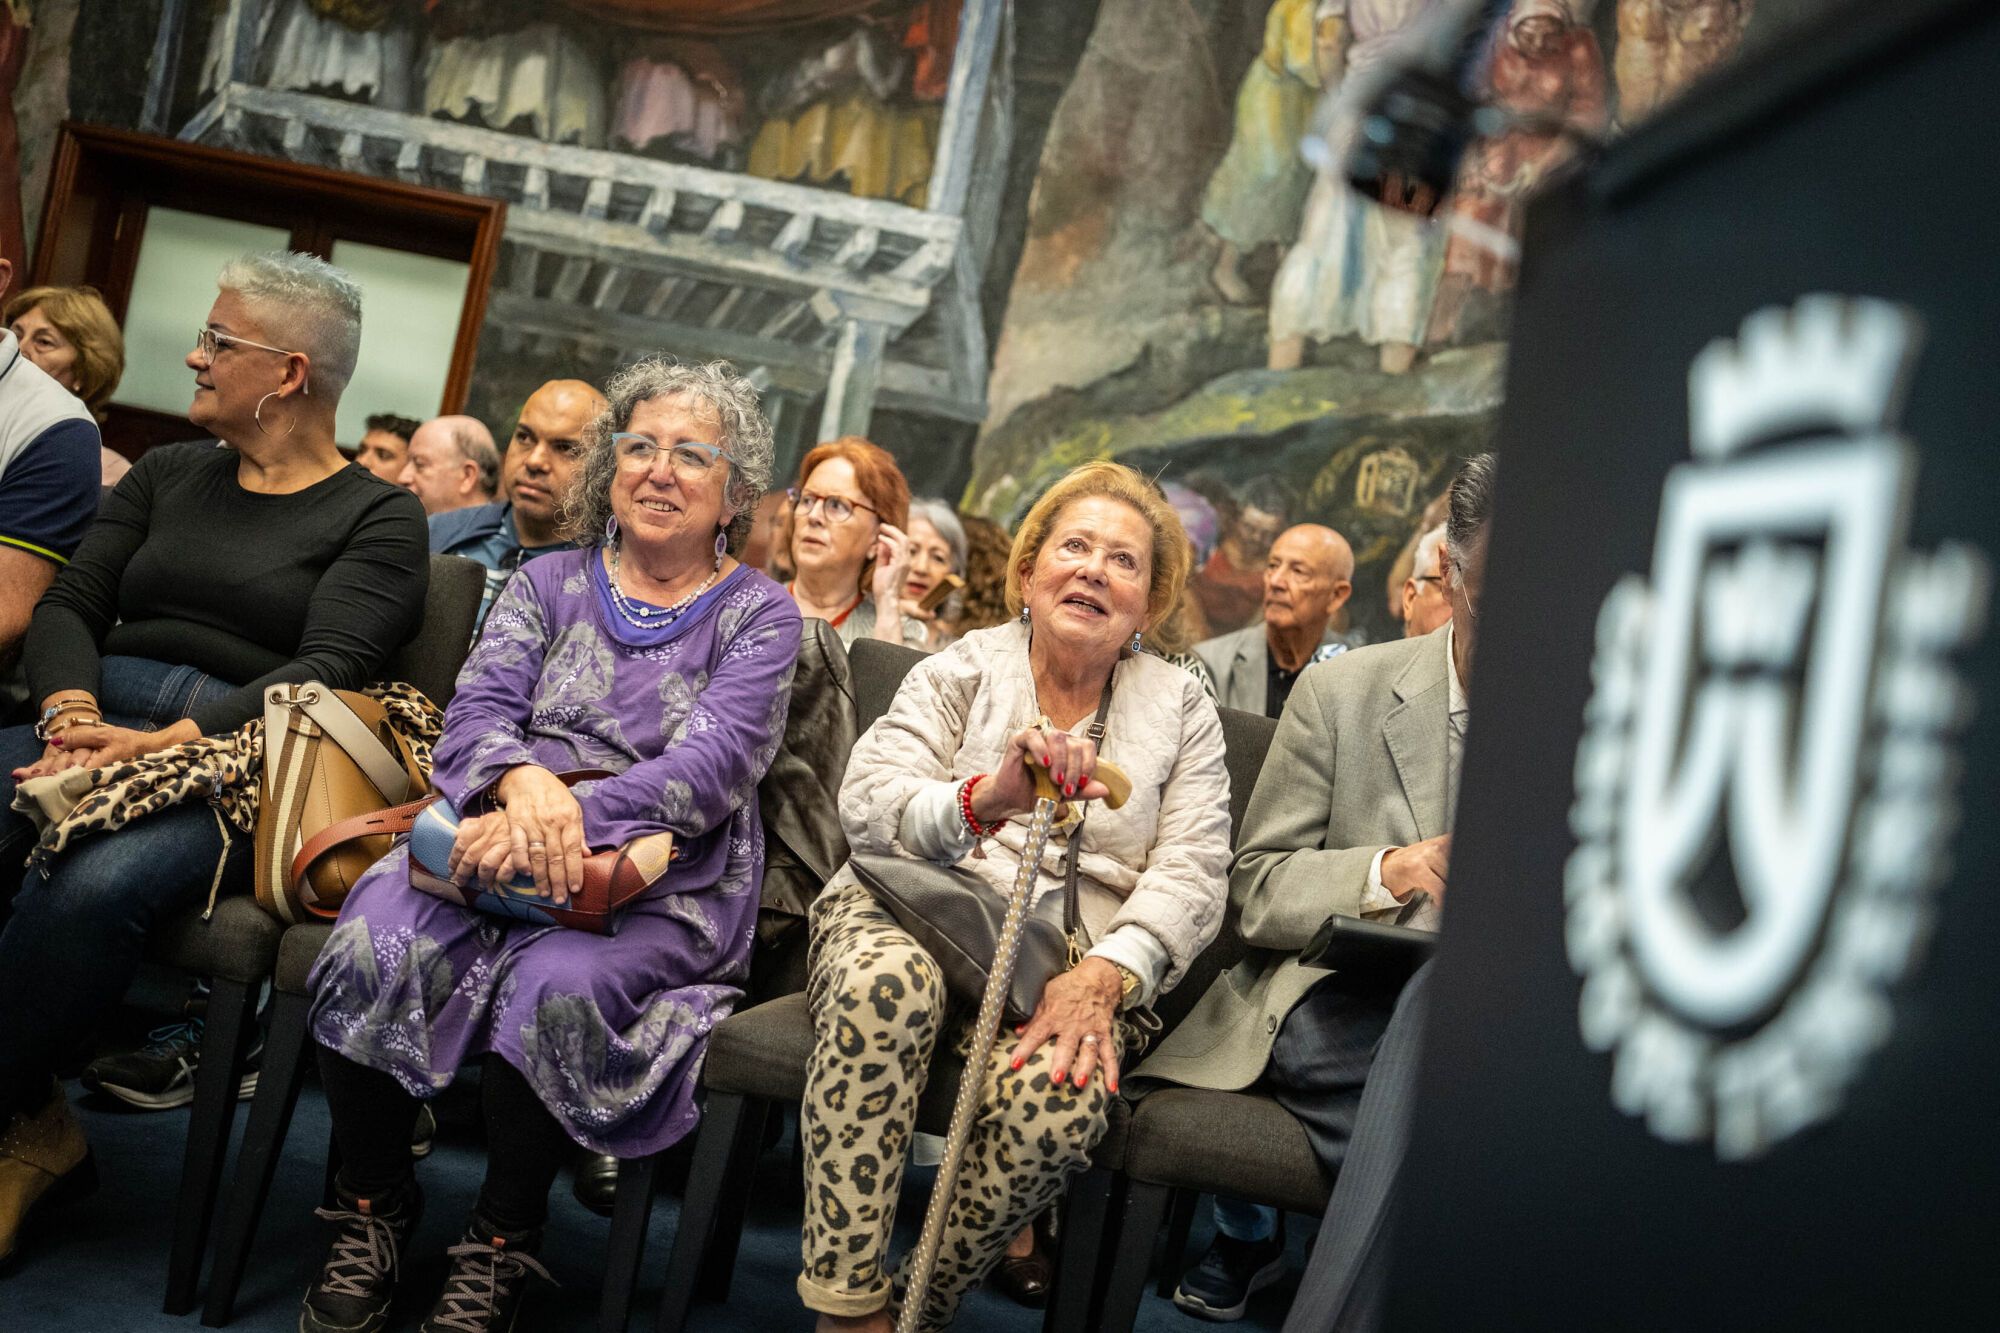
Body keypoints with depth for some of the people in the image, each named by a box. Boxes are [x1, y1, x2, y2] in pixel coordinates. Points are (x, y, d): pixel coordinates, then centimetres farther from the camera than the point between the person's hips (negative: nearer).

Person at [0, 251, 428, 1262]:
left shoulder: (378, 519, 5)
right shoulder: (166, 477, 23)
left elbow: (329, 671, -9)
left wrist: (165, 743, -23)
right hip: (95, 729, 5)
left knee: (99, 884, -35)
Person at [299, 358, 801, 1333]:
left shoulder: (757, 613, 7)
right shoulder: (549, 582, 16)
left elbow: (714, 765, -8)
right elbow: (477, 710, 2)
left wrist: (579, 818, -24)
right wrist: (525, 780, -23)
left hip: (662, 882, -2)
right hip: (496, 834, 3)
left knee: (556, 985, -34)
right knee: (373, 950, -27)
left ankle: (501, 1242, -11)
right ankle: (371, 1209, -4)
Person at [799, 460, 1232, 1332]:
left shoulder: (1180, 707, 14)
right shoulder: (962, 670, 11)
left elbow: (1192, 872, 2)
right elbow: (866, 801, -6)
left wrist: (1105, 975, -17)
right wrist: (986, 797, -27)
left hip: (1069, 969, 1)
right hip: (908, 914, 0)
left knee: (1059, 1104, -33)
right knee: (886, 984, -37)